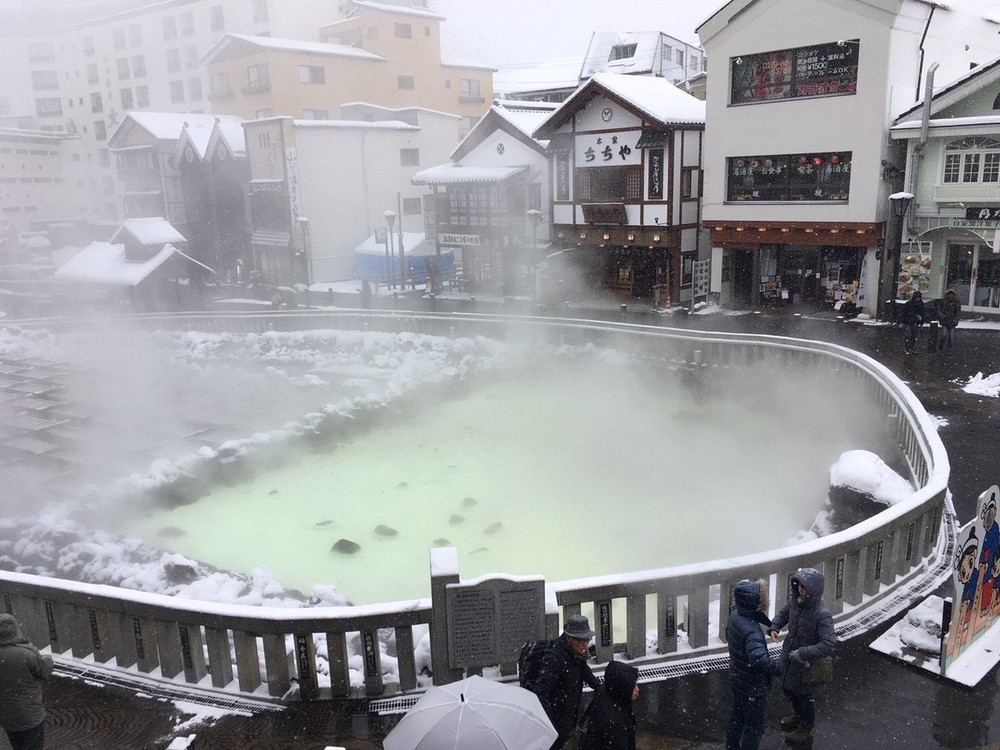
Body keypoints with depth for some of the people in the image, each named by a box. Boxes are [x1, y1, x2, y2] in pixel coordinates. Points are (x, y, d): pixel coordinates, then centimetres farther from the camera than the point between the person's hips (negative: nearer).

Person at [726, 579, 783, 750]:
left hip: (737, 680, 8)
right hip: (754, 687, -8)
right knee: (755, 726, 13)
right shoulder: (752, 632, -36)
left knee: (737, 717, 27)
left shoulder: (734, 616, -7)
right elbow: (760, 661, -47)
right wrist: (781, 665, -31)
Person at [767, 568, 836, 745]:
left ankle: (806, 728, 42)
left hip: (805, 661, -6)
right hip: (789, 652, 6)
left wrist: (802, 653, -35)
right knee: (786, 686, 24)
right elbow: (783, 614, 6)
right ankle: (798, 714, 55)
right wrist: (774, 627, -13)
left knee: (802, 692, 15)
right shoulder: (794, 599, -14)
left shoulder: (822, 615, -33)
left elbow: (829, 645, -35)